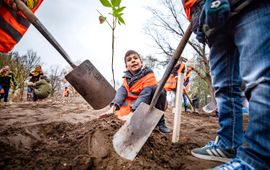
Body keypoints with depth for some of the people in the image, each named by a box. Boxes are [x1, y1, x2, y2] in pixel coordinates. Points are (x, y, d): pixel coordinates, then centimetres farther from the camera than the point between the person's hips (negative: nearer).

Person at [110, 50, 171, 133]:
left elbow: (145, 94, -27)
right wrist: (115, 103, -33)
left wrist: (134, 111, -37)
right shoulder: (127, 78, 3)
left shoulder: (148, 75, -15)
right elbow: (122, 90, -12)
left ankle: (160, 121, -17)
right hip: (134, 104, 4)